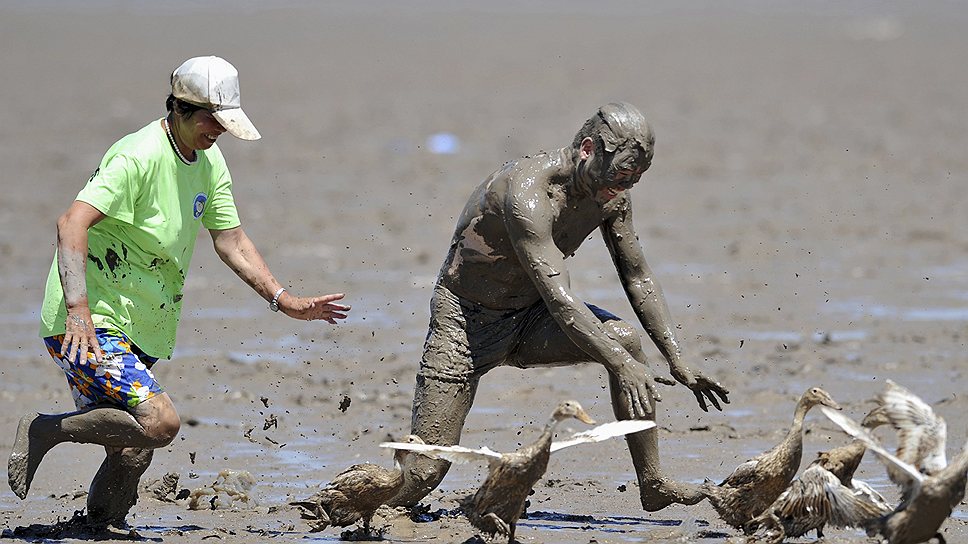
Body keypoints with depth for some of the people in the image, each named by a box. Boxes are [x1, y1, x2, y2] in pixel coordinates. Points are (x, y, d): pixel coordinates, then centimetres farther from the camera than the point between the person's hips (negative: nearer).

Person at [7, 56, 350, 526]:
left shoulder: (210, 164, 10)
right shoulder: (140, 156, -18)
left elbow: (231, 242, 18)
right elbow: (72, 224, -28)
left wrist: (284, 301, 8)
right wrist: (78, 308, -39)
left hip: (138, 336, 9)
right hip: (88, 327, -9)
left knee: (131, 459, 8)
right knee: (160, 422, -24)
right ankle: (45, 430, -8)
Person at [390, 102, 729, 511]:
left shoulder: (612, 196, -6)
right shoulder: (527, 192, -31)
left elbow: (638, 279, 5)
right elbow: (558, 297, -38)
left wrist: (677, 362, -2)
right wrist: (622, 366, -44)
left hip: (530, 317, 7)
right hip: (466, 321, -7)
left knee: (625, 339, -19)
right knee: (422, 475, -14)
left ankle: (653, 486, -9)